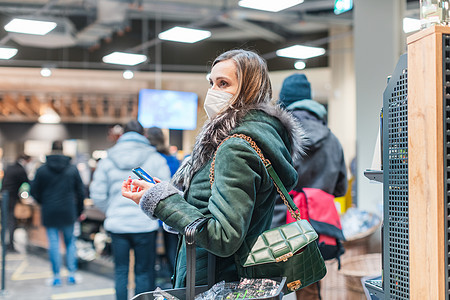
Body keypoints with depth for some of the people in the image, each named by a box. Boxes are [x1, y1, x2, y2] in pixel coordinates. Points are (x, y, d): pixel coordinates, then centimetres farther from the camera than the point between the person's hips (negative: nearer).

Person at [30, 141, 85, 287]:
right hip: (68, 213, 1)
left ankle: (57, 276, 5)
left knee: (53, 243, 4)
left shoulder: (42, 170, -4)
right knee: (70, 242, 12)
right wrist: (79, 211, 13)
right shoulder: (73, 169, 0)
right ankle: (71, 274, 9)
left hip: (49, 213, -1)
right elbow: (80, 191, 2)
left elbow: (34, 191, -1)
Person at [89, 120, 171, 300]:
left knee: (120, 271, 12)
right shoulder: (156, 159, -1)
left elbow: (97, 195, 5)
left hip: (116, 225, 2)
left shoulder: (107, 161, 5)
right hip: (145, 224, -2)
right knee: (144, 272, 7)